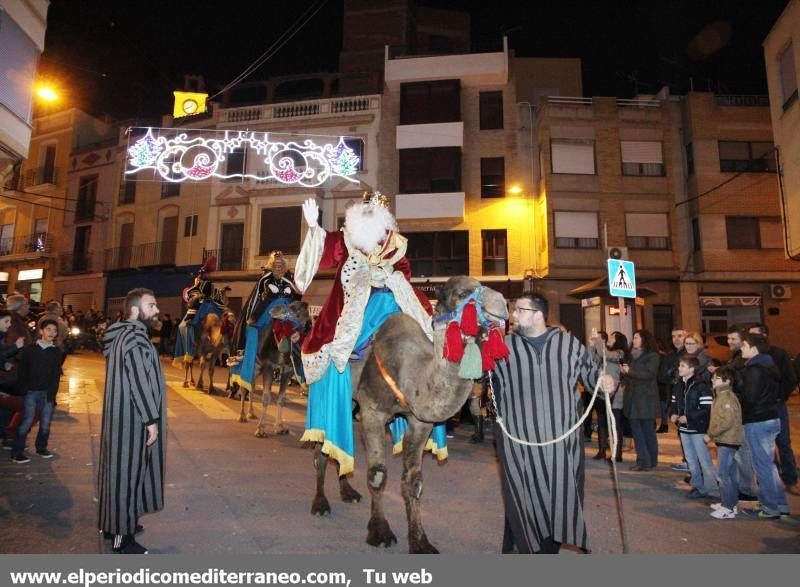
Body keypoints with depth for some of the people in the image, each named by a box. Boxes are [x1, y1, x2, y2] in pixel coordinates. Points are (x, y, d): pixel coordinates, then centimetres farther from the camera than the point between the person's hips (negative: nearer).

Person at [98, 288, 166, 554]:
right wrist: (152, 420, -19)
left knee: (120, 468, 19)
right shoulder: (134, 338, -21)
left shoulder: (123, 335, 10)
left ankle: (114, 522, 34)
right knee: (127, 471, 0)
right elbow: (140, 382, -24)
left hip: (121, 415, 10)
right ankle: (122, 536, 11)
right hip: (132, 418, -10)